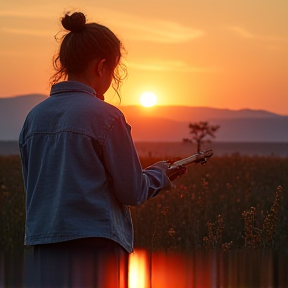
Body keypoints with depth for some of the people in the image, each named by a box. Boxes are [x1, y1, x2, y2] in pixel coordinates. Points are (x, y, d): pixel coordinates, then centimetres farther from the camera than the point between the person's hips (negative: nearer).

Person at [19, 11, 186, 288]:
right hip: (95, 244, -5)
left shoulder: (34, 117, 7)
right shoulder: (106, 117, -10)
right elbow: (132, 192, -6)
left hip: (46, 247, 5)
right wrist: (161, 174, 14)